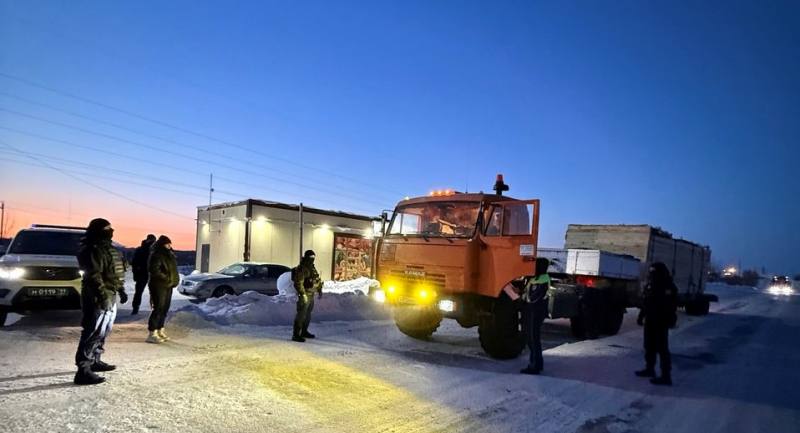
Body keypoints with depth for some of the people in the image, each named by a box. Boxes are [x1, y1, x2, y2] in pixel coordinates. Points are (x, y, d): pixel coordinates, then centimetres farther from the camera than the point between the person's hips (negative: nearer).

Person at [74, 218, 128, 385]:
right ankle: (83, 371, -9)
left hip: (110, 297, 11)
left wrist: (120, 290, 23)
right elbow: (94, 276, -25)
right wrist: (102, 295, -29)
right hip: (98, 298, -11)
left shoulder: (107, 248, 16)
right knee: (93, 333, -11)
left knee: (103, 332, 19)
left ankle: (95, 361, 32)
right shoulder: (94, 250, -17)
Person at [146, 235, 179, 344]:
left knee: (165, 309, 12)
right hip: (158, 286, -9)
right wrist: (166, 277, -21)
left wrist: (174, 280, 11)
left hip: (168, 286, 9)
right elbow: (154, 270, -22)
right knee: (158, 308, -9)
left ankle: (160, 331, 21)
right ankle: (152, 334, -5)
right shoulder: (156, 255, -13)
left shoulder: (169, 255, 16)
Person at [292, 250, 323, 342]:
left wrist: (319, 289, 20)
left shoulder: (312, 267, 12)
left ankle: (304, 332, 30)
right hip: (304, 295, -10)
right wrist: (303, 294, -27)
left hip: (311, 295, 10)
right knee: (301, 315, -9)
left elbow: (317, 278, 23)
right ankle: (296, 335, -6)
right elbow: (298, 283, -25)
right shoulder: (301, 269, -17)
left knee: (308, 314, 17)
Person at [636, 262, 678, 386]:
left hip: (661, 323, -9)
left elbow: (670, 306, -21)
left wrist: (668, 321, -26)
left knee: (662, 349, -7)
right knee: (649, 347, 18)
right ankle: (649, 369, 31)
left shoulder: (668, 287, -15)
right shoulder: (651, 285, 11)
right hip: (650, 321, 9)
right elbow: (645, 302, 17)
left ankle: (666, 377, -3)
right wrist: (641, 316, 17)